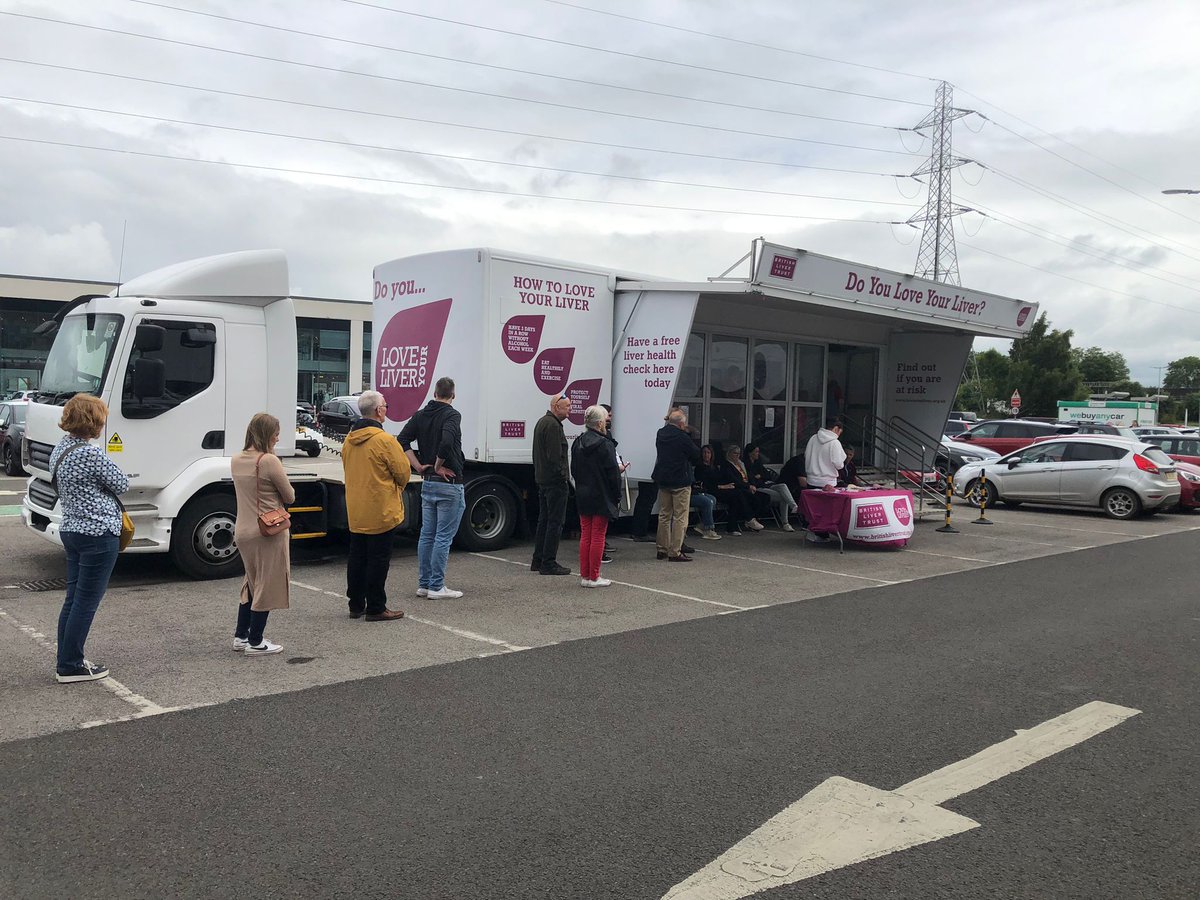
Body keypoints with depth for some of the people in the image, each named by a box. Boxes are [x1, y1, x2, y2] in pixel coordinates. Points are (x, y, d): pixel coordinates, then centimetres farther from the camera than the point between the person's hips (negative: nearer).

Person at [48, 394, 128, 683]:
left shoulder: (59, 450, 8)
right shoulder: (91, 454, -20)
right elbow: (122, 485, -10)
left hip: (71, 530, 9)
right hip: (98, 534, -9)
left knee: (73, 599, 16)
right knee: (86, 602, 0)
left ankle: (66, 662, 23)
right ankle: (71, 667, 7)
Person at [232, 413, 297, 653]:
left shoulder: (236, 461, 6)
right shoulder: (269, 461, -17)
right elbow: (290, 497, -9)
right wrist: (278, 495, 10)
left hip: (242, 531, 8)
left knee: (252, 583, 22)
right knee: (267, 585, 4)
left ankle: (241, 636, 27)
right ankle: (255, 642, 10)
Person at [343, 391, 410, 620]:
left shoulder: (349, 439, 5)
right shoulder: (384, 440, -18)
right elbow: (403, 472, -12)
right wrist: (398, 488, 10)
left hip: (355, 511, 7)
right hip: (381, 511, -7)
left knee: (357, 558, 15)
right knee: (378, 560, 1)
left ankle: (356, 605, 23)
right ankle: (376, 608, 6)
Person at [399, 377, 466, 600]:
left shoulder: (421, 415, 8)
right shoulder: (451, 415, -13)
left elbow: (402, 441, 1)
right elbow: (447, 442, -29)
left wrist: (419, 467, 1)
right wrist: (438, 466, -14)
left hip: (427, 483, 7)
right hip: (449, 484, -7)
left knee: (427, 534, 14)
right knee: (443, 537, -1)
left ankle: (424, 583, 20)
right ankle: (436, 587, 2)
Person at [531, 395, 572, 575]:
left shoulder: (542, 422, 18)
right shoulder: (553, 425, -16)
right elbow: (555, 456, -22)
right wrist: (564, 477, -16)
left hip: (542, 479, 11)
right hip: (555, 481, -11)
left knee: (544, 520, 15)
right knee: (555, 523, -6)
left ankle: (538, 561, 20)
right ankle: (549, 564, -4)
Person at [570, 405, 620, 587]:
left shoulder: (577, 443, 6)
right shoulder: (604, 445, -16)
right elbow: (613, 474, -15)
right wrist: (617, 497, -6)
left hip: (583, 497, 7)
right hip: (601, 497, -6)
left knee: (585, 536, 12)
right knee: (598, 536, 1)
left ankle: (584, 575, 16)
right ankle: (593, 577, 5)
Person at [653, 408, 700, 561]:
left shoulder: (660, 434, 4)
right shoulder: (682, 437, -18)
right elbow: (696, 455, -7)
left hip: (663, 480, 7)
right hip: (681, 481, -7)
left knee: (664, 515, 15)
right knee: (680, 517, -1)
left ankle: (662, 549, 19)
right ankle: (675, 552, -3)